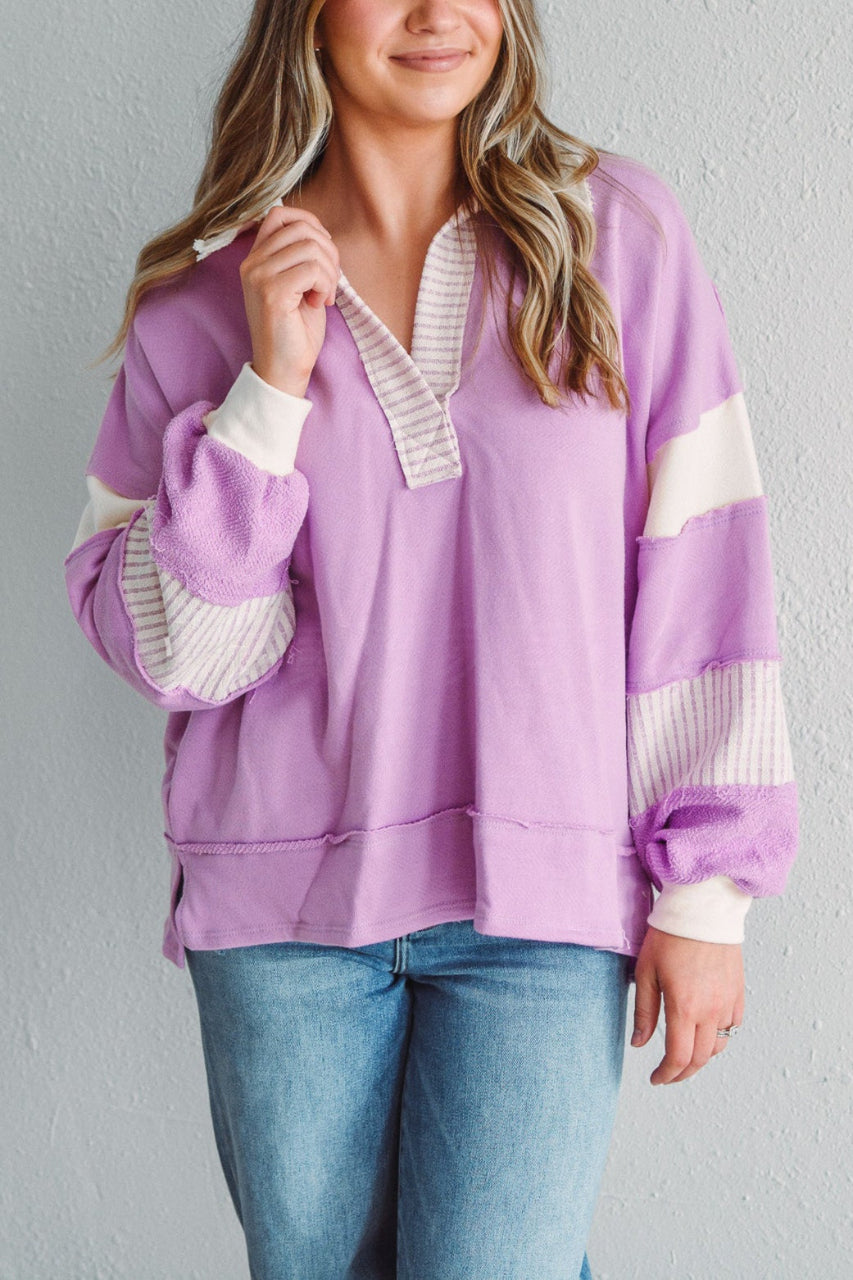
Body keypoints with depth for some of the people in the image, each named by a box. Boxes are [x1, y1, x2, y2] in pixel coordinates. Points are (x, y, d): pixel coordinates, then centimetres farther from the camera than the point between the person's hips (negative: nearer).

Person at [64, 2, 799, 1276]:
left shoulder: (618, 234, 0)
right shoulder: (210, 290, 2)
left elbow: (701, 574, -1)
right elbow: (171, 655, -2)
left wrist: (706, 887, -3)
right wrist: (270, 392, -12)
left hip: (545, 898, -1)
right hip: (285, 895, 2)